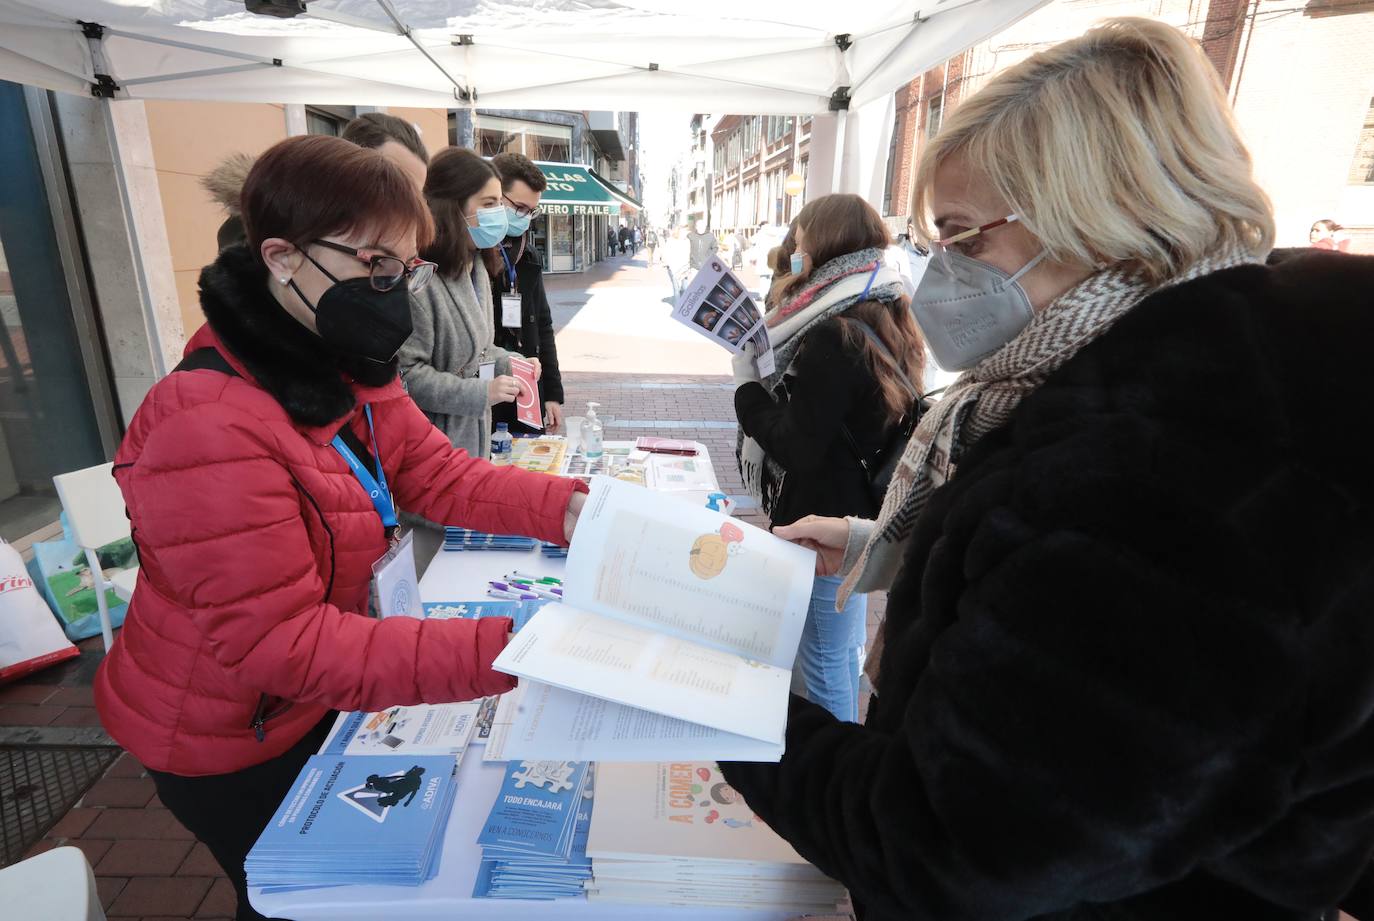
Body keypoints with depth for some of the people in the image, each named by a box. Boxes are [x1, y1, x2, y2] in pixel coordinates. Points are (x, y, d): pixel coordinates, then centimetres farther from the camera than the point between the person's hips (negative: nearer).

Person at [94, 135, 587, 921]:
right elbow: (285, 647, -36)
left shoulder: (348, 369, -7)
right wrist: (503, 649, -43)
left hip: (314, 695, 7)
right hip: (228, 744, -7)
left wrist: (569, 509, -25)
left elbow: (441, 475, -10)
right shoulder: (210, 432, -35)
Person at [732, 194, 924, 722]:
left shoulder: (833, 336, -23)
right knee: (846, 646, 25)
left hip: (823, 523, -10)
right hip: (860, 512, 10)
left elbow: (795, 447, -24)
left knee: (824, 662, 6)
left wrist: (747, 384, -12)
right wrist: (770, 356, 3)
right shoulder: (885, 317, 7)